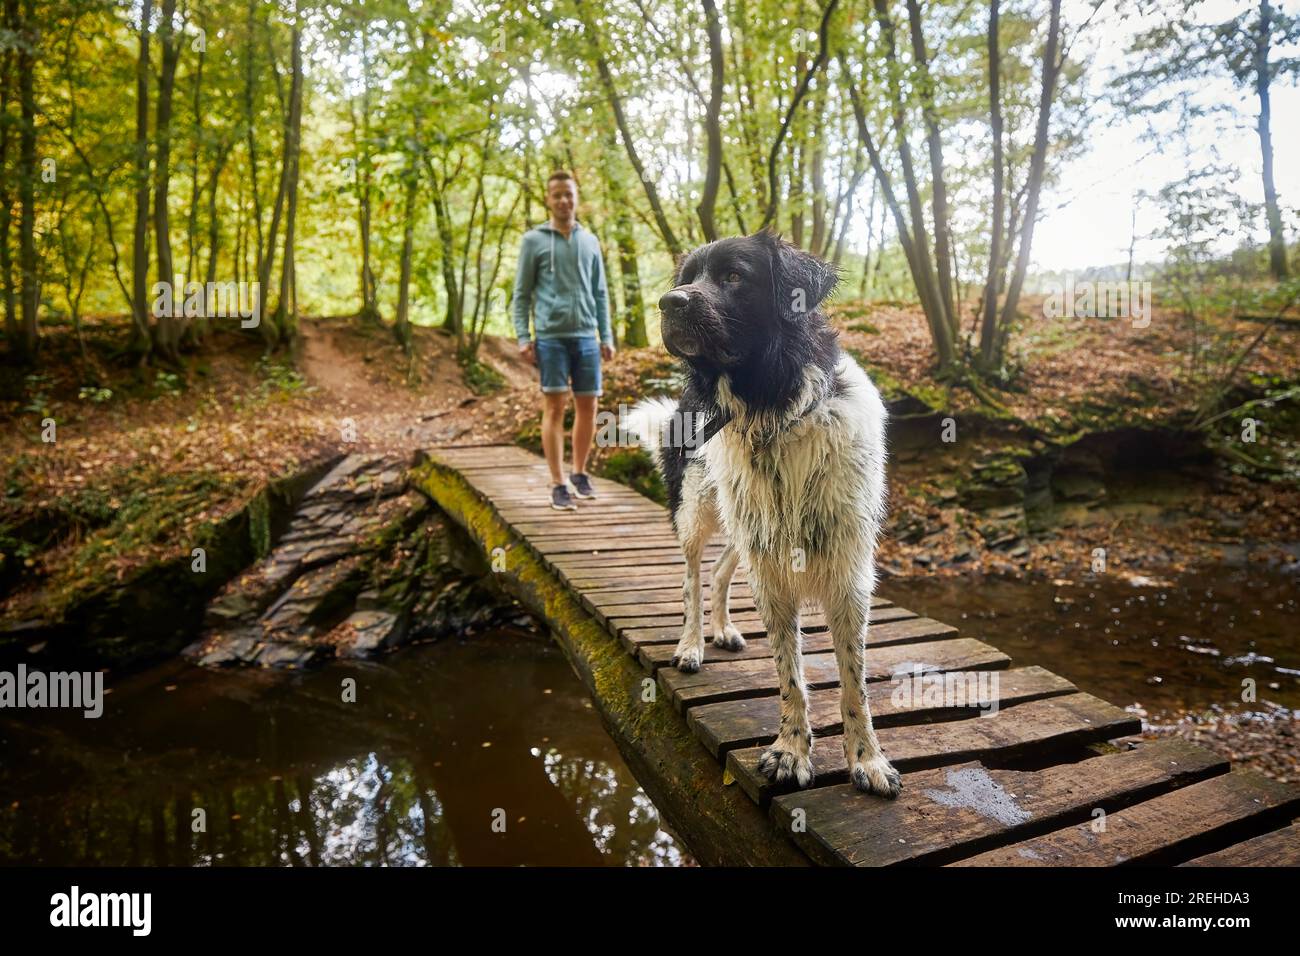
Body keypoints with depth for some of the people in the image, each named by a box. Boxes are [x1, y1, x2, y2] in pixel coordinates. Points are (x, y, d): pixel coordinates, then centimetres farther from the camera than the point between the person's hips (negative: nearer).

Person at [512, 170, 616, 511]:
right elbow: (522, 294, 4)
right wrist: (522, 337, -6)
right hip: (551, 336, -3)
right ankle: (558, 485, 1)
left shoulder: (590, 242, 15)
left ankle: (580, 474, 21)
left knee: (587, 408, 5)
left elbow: (600, 293, 15)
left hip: (586, 337, 3)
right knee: (554, 408, -4)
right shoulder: (534, 240, 5)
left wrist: (607, 335, 8)